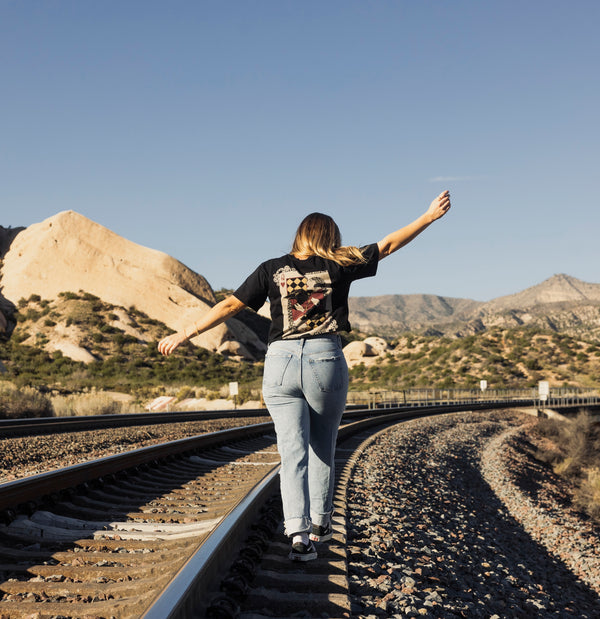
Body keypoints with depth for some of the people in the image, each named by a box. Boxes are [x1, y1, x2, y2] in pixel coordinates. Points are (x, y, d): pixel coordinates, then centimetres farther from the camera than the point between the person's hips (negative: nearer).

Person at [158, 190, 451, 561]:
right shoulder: (338, 266, 4)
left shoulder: (272, 270, 5)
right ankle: (320, 525, 27)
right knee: (322, 449, 17)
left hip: (281, 364, 1)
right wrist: (430, 216, 19)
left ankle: (298, 534, -11)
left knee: (293, 454, 1)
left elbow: (230, 306, 3)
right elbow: (388, 244, 10)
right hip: (326, 361, 0)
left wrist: (186, 334, 10)